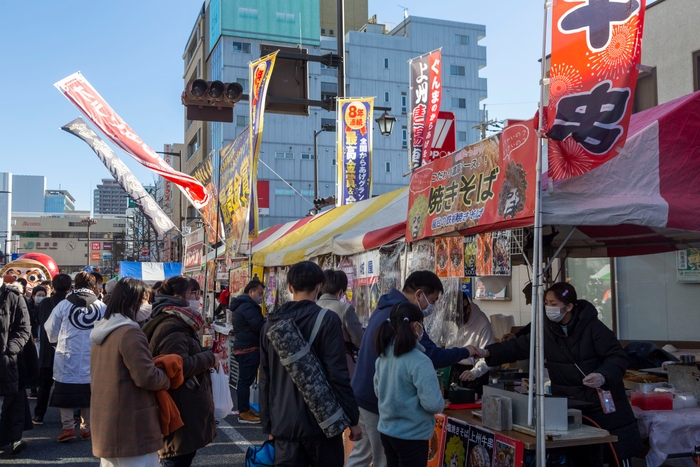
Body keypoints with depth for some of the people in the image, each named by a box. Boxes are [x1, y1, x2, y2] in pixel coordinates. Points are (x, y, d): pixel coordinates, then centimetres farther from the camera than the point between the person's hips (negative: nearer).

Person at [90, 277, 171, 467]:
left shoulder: (102, 329, 11)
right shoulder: (130, 333, -19)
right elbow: (146, 377, -23)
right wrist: (169, 379, -4)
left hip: (106, 420, 10)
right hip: (131, 425, -10)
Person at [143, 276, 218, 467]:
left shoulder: (179, 324, 17)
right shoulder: (172, 327, -18)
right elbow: (179, 367, -26)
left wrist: (206, 356, 13)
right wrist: (209, 358, -14)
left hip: (186, 410, 11)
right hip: (181, 415, -11)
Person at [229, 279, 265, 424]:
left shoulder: (241, 305, 17)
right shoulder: (248, 306, -17)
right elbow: (259, 326, -23)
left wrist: (267, 322, 6)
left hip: (243, 347, 11)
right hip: (249, 348, -11)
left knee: (244, 380, 15)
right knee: (246, 381, -5)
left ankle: (243, 410, 22)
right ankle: (244, 413, -1)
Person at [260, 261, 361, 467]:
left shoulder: (271, 323, 6)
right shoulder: (327, 320, -11)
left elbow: (265, 379, 11)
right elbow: (337, 376, -14)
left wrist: (268, 424, 19)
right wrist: (352, 419, -5)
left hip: (284, 423, 4)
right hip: (320, 421, -4)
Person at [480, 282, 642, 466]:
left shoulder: (593, 327, -14)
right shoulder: (547, 330, 0)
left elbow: (618, 356, -14)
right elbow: (519, 346, -2)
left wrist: (603, 376, -33)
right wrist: (488, 352, -14)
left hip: (603, 402, -4)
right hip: (570, 406, 4)